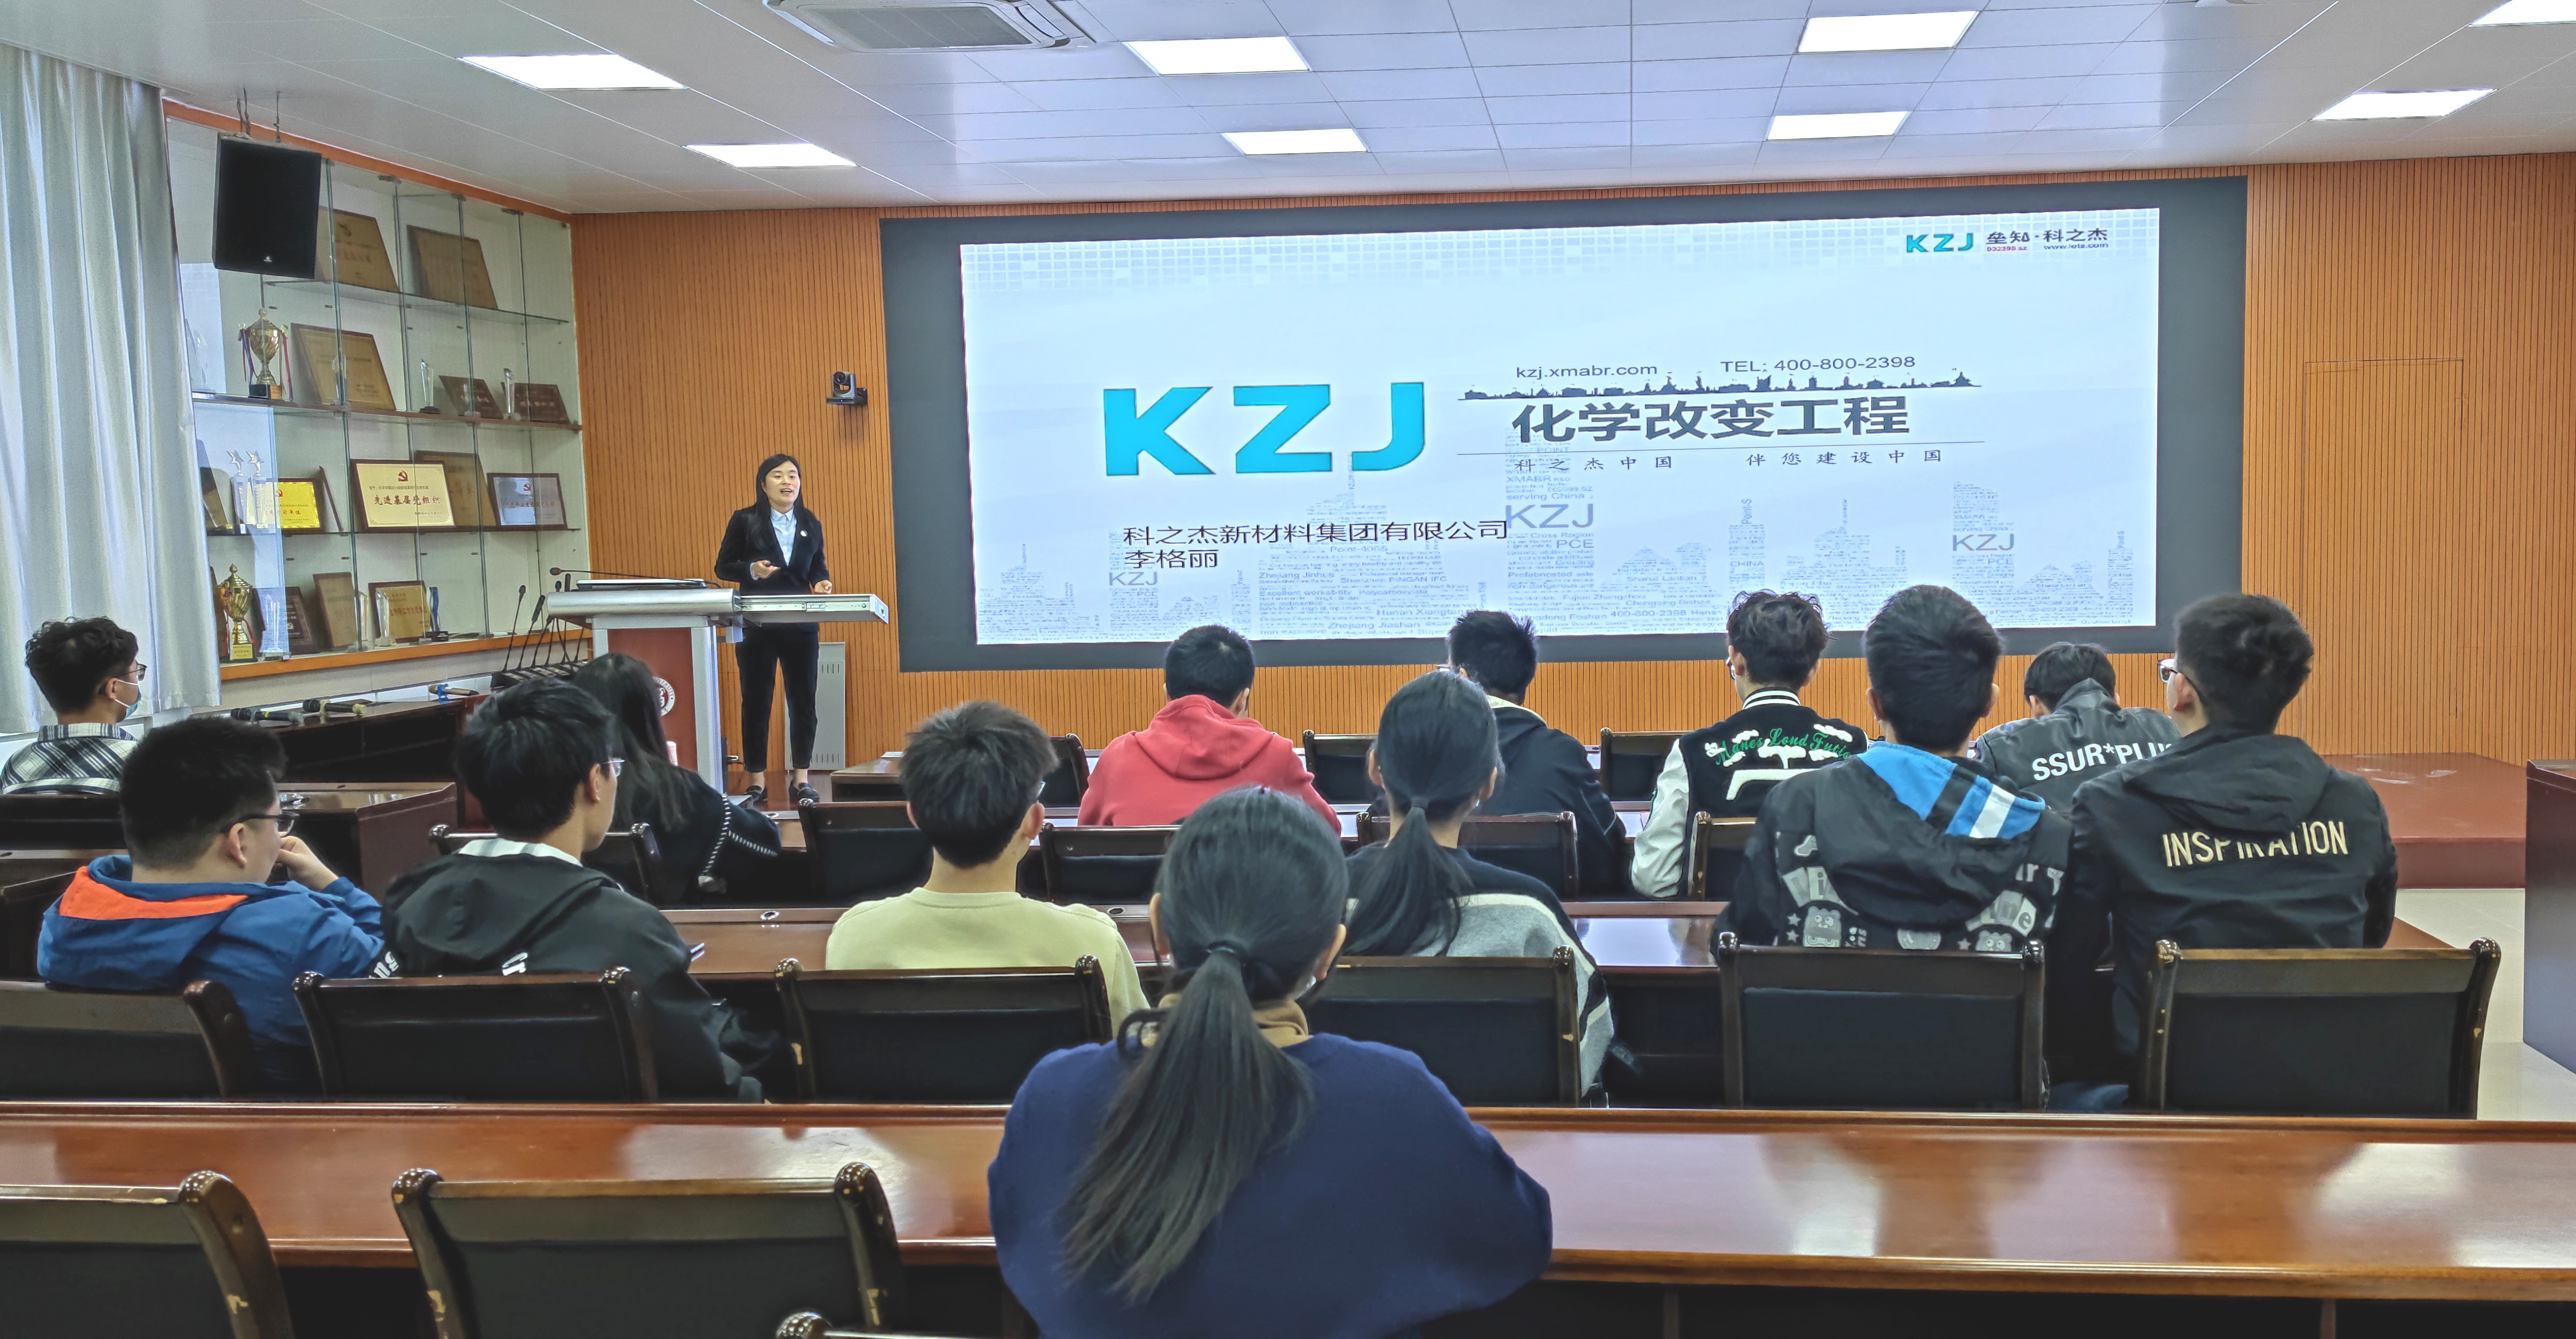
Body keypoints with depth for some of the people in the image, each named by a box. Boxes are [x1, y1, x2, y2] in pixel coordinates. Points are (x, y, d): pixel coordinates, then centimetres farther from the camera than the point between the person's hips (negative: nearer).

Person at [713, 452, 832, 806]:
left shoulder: (811, 525, 10)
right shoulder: (745, 521, 0)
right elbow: (722, 567, 1)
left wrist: (822, 583, -8)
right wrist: (752, 570, -17)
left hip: (801, 627, 3)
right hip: (757, 627, -2)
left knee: (803, 700, 4)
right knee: (756, 701, 4)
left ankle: (800, 779, 13)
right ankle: (756, 781, 11)